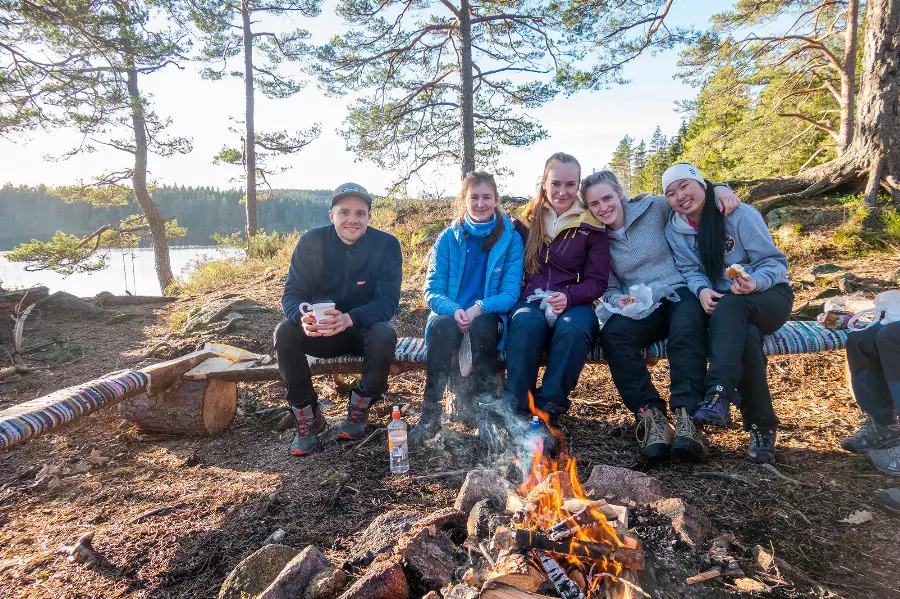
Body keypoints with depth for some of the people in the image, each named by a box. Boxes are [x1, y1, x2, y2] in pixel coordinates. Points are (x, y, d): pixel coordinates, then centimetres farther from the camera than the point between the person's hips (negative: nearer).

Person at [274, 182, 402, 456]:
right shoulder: (311, 241, -9)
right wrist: (302, 317, -37)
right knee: (285, 332, -26)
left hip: (366, 327, -1)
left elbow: (388, 300, -21)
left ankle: (358, 411, -9)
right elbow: (292, 293, -11)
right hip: (320, 330, 2)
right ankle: (308, 418, -11)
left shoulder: (387, 244, -13)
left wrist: (349, 319, -40)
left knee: (385, 335, -34)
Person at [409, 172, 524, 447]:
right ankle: (431, 413, -29)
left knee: (481, 324, -35)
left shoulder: (511, 239, 1)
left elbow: (511, 292, -6)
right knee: (443, 325, -34)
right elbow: (432, 291, -1)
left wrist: (479, 308, -26)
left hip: (489, 317, -1)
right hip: (450, 314, 1)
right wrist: (454, 310, -24)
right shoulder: (448, 238, 4)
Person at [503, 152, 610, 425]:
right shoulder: (526, 220, 12)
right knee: (526, 324, -35)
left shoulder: (591, 227, 6)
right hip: (530, 301, 1)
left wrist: (568, 297, -17)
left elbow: (597, 282, 2)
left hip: (574, 304, 0)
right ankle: (516, 409, -27)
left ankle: (548, 409, -23)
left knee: (573, 330, -36)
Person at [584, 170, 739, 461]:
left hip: (679, 294, -1)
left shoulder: (654, 208, 5)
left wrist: (719, 187, -3)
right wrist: (618, 300, -11)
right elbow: (608, 289, 11)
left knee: (686, 330, -37)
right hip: (639, 310, 2)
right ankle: (650, 415, -31)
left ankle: (687, 418, -39)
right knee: (612, 334, -32)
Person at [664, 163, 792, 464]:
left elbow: (775, 261, -9)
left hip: (769, 296, -2)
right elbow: (689, 270, 0)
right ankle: (762, 425, -28)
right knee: (745, 336, -34)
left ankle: (718, 397, -49)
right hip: (722, 307, 3)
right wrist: (702, 290, -23)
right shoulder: (674, 229, 4)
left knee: (730, 304, -38)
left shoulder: (741, 214, -9)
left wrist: (755, 282, -31)